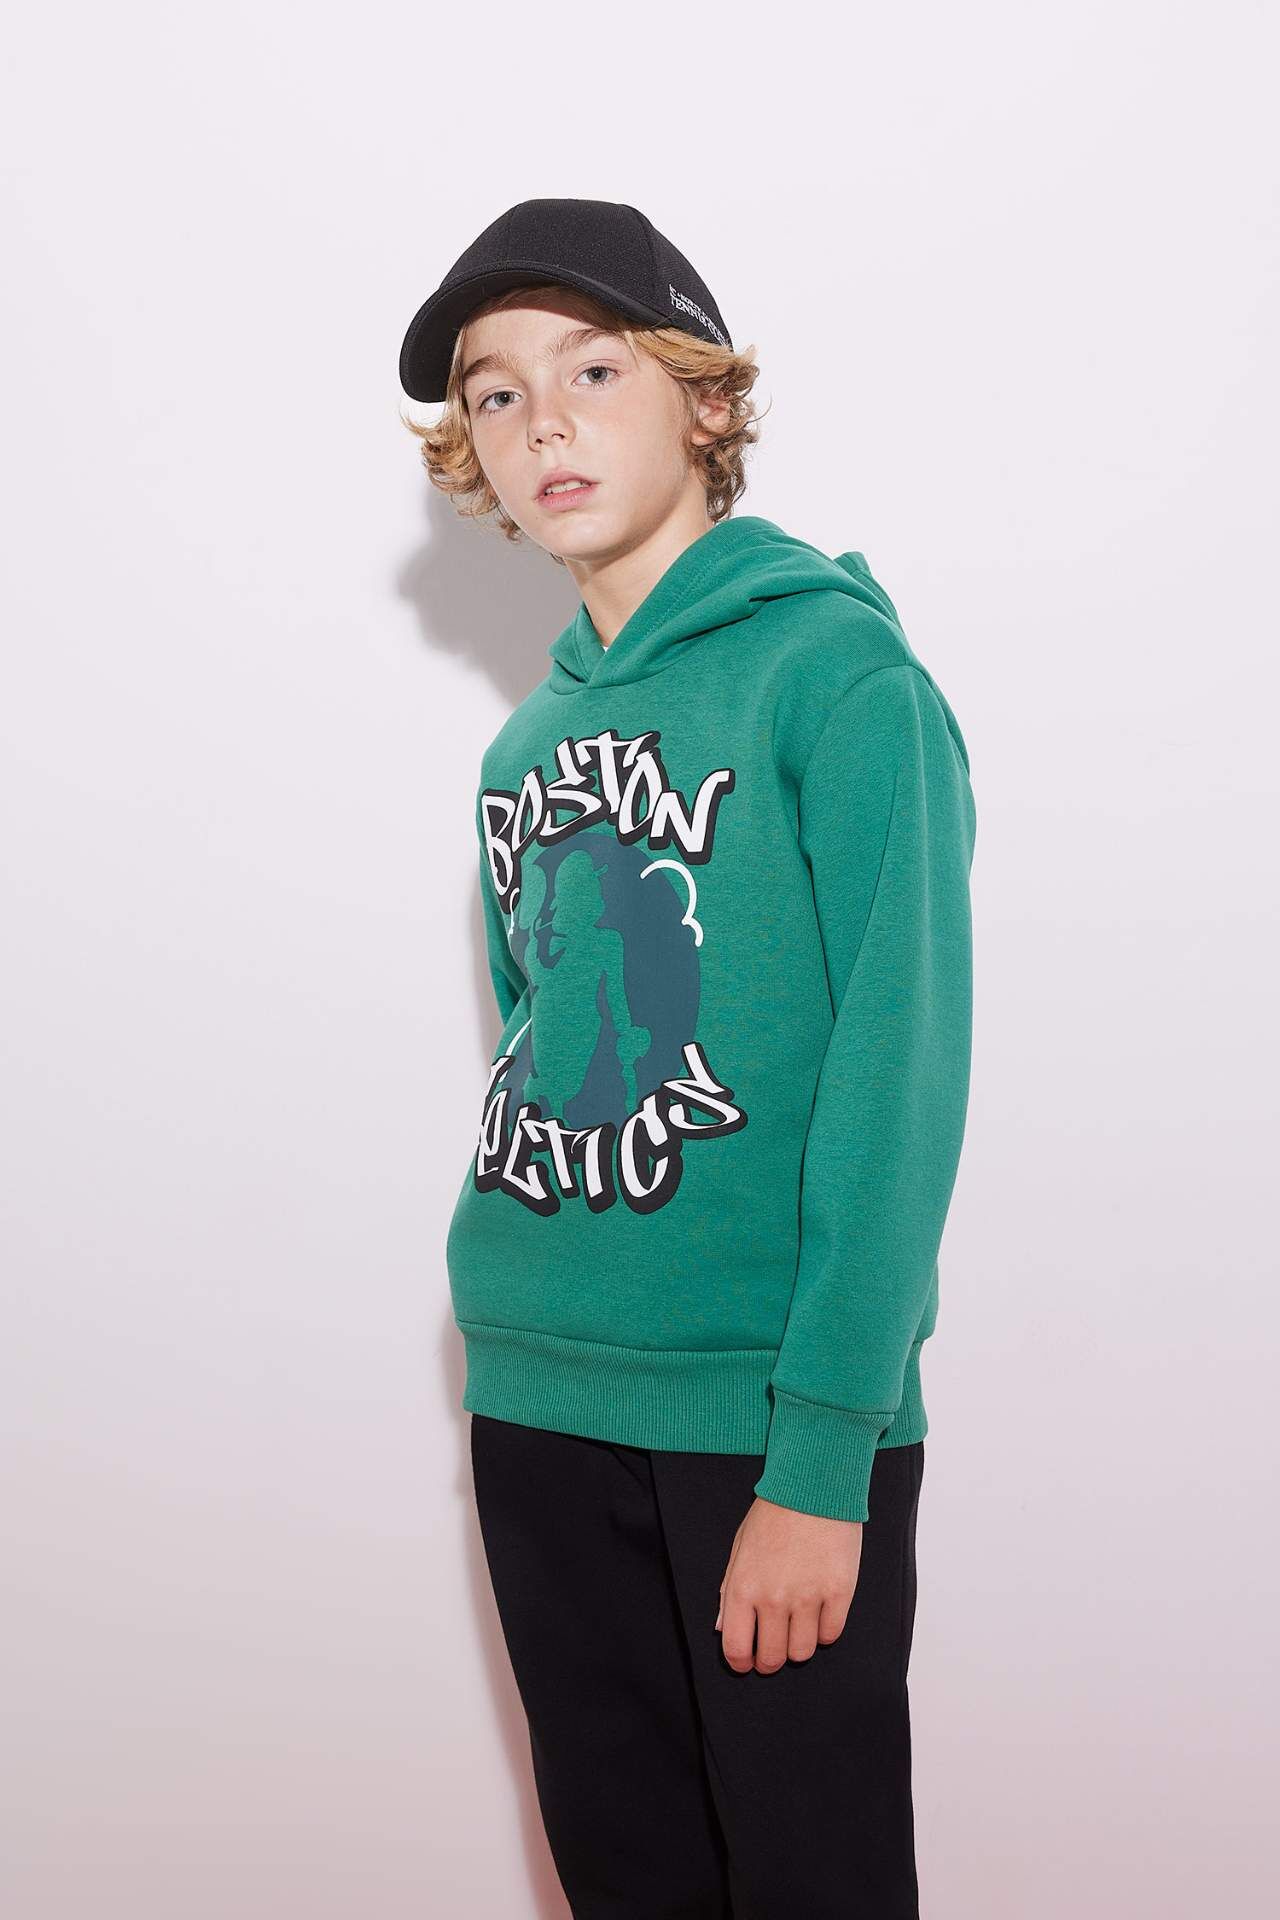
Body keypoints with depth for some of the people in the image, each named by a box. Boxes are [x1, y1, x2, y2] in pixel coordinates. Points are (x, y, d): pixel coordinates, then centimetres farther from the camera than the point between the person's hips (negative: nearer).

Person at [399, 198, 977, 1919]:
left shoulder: (837, 673, -9)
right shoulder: (529, 743, 12)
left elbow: (901, 1076, -14)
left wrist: (821, 1451, -19)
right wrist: (514, 1341, 10)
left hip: (780, 1417, -6)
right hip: (534, 1398, 6)